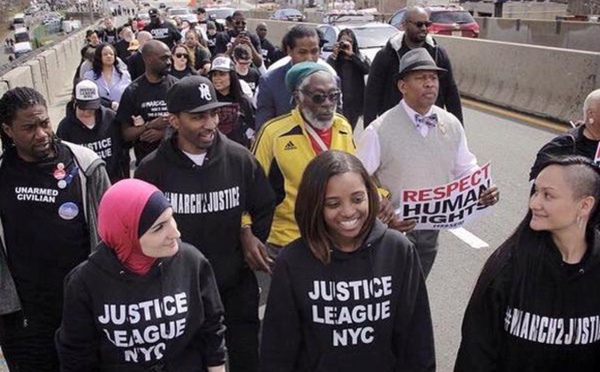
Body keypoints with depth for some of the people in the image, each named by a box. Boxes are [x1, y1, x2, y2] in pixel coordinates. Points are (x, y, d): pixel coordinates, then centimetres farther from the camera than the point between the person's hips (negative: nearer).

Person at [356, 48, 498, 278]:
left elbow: (466, 169, 9)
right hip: (392, 230, -4)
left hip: (431, 230, 5)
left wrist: (483, 190, -12)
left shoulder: (452, 125, -2)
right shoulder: (379, 131, -17)